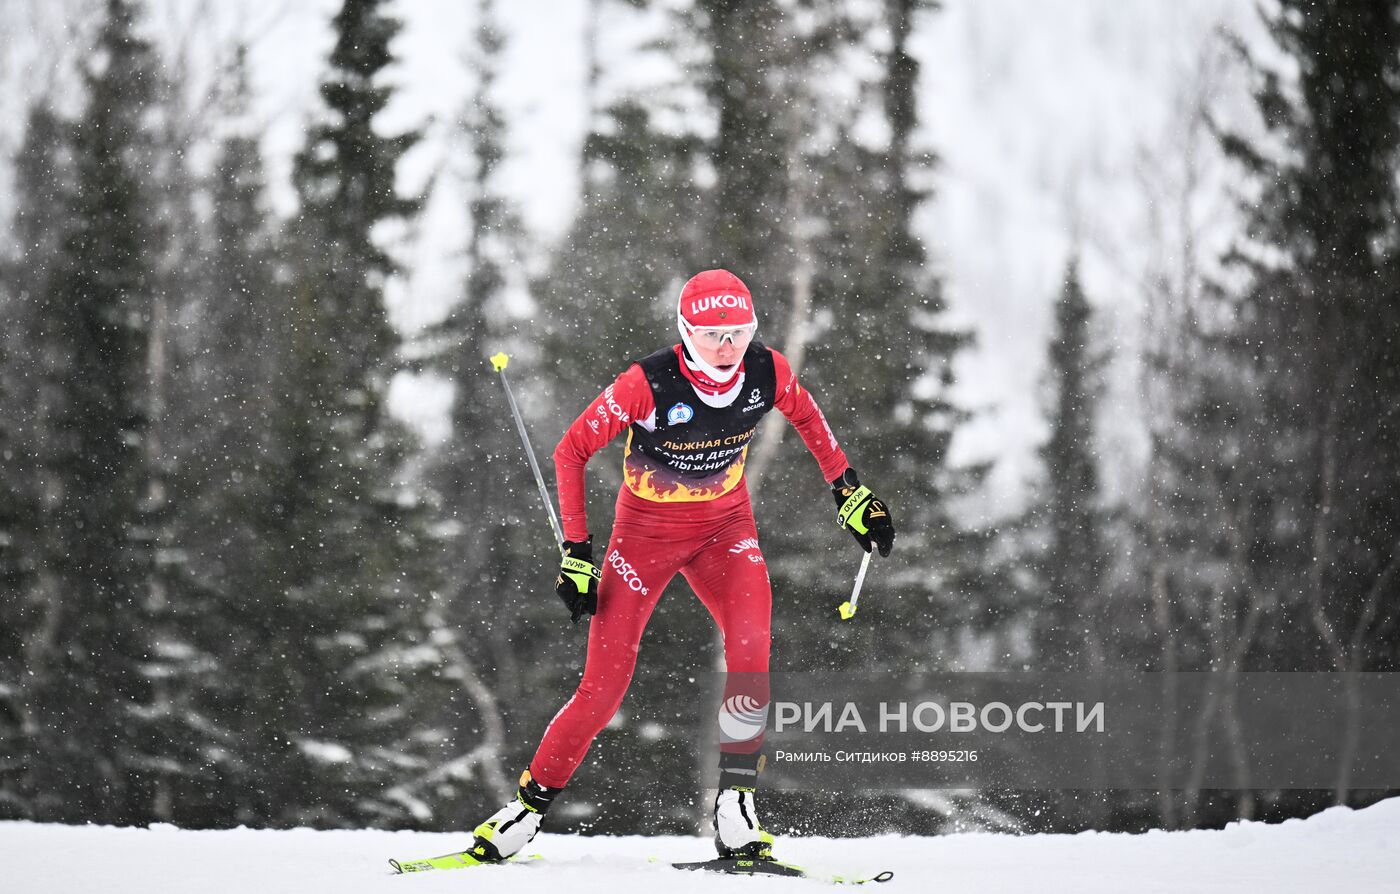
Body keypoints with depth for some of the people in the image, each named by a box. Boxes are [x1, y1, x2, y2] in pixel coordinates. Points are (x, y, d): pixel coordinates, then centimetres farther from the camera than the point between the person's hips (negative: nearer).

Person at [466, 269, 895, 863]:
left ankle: (735, 811, -16)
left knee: (752, 648, -24)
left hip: (725, 525, 3)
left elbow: (805, 415, 9)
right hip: (646, 530, -2)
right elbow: (571, 451, -16)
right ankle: (529, 805, 11)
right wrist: (576, 553, -19)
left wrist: (848, 490, 8)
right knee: (604, 687, -7)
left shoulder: (767, 372, -15)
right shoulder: (649, 384, -26)